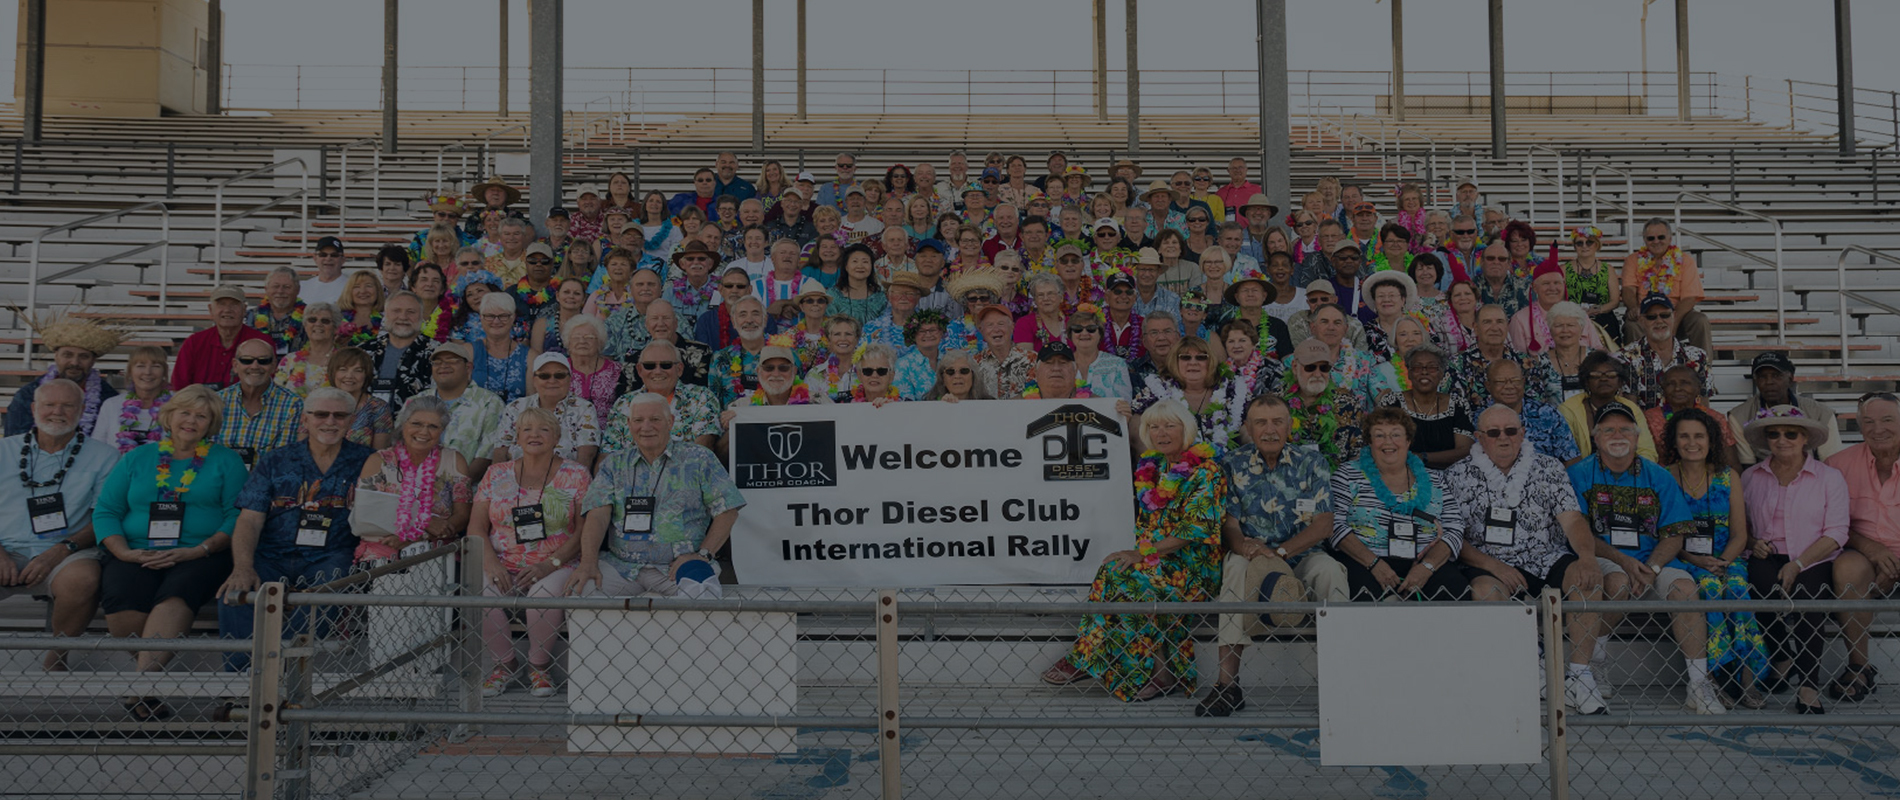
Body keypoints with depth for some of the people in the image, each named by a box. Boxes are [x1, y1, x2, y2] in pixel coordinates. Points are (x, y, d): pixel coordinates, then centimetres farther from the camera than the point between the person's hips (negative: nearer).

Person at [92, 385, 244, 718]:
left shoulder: (225, 460, 14)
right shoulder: (137, 458, 21)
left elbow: (238, 515, 2)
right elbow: (105, 511, 15)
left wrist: (198, 550, -13)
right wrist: (126, 552, -4)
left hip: (200, 556, -2)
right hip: (136, 556, 3)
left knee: (175, 596, -36)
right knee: (122, 603, -31)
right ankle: (155, 672, -16)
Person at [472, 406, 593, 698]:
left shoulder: (575, 475, 3)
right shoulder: (496, 474, 11)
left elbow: (584, 530, -2)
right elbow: (476, 527, 9)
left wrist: (550, 564, -15)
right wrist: (491, 562, -10)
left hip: (556, 566, -2)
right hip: (503, 565, 2)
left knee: (544, 596, -34)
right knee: (481, 595, -29)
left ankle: (538, 666, -6)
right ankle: (504, 665, -3)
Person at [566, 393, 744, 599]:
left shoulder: (698, 459, 7)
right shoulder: (615, 464, 14)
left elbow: (727, 511, 3)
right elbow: (598, 515, 2)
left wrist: (702, 554, -9)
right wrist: (588, 562, -15)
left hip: (677, 563, -2)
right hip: (620, 564, 3)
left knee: (701, 591, -36)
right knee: (579, 587, -26)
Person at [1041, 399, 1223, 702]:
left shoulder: (1205, 471, -9)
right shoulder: (1151, 465, 13)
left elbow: (1194, 529, -17)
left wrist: (1143, 553, -20)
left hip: (1193, 564, -6)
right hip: (1156, 558, 6)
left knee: (1121, 577, -28)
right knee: (1113, 573, -23)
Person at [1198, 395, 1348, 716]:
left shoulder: (1312, 462, 2)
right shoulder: (1233, 466, 2)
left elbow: (1323, 525, -5)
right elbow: (1228, 525, -2)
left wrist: (1279, 552, -19)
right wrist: (1248, 548, -27)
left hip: (1301, 557, 0)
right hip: (1253, 557, 0)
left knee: (1328, 568, -31)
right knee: (1236, 564, -33)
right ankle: (1227, 685, -36)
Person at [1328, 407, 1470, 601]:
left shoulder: (1435, 479, 15)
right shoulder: (1349, 474, 8)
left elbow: (1455, 529, 8)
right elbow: (1335, 525, -2)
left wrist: (1427, 566, -11)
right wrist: (1373, 563, -15)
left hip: (1423, 564, 3)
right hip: (1363, 562, -3)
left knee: (1456, 588, -28)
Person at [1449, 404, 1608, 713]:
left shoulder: (1548, 467, 9)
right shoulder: (1459, 476, 3)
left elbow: (1572, 519, 0)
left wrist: (1587, 556, -20)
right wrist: (1493, 565, -16)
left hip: (1546, 560, 2)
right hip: (1489, 564, -2)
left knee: (1588, 577, -26)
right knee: (1486, 591, -35)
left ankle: (1578, 675, -18)